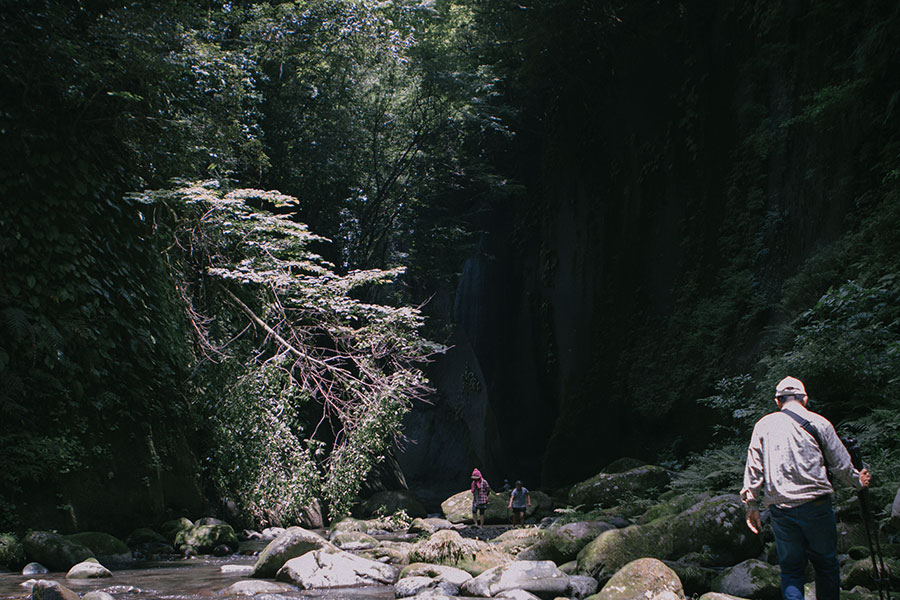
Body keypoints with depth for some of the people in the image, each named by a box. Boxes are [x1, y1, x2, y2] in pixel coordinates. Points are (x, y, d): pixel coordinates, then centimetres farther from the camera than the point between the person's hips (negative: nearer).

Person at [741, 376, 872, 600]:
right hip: (816, 505, -2)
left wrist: (751, 506, 11)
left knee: (791, 568, 9)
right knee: (826, 565, 11)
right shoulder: (818, 423, 1)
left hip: (779, 509, 2)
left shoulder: (763, 425, 6)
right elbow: (841, 464, 7)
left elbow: (753, 468, 5)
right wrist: (858, 481, 26)